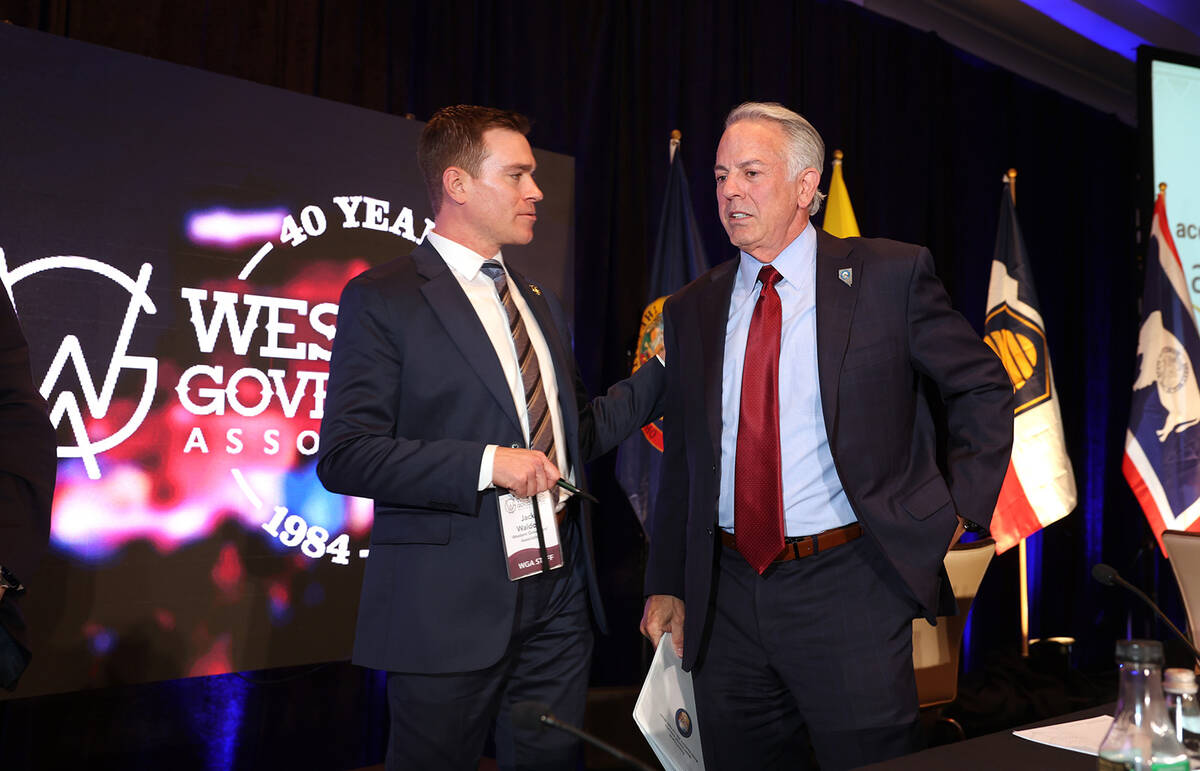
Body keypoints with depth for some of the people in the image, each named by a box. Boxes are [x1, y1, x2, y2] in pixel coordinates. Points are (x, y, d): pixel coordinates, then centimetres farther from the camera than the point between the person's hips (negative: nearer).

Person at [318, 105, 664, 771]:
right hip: (449, 609, -6)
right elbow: (344, 455, -14)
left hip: (558, 597, 6)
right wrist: (487, 463, -22)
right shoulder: (381, 299, -7)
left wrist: (663, 371, 9)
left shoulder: (539, 304, 17)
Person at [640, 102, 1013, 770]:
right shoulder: (692, 309, 7)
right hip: (727, 598, 4)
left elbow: (985, 390, 6)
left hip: (849, 588, -3)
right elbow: (681, 460, 11)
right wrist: (668, 586, 9)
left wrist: (956, 509, -2)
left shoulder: (892, 274, -3)